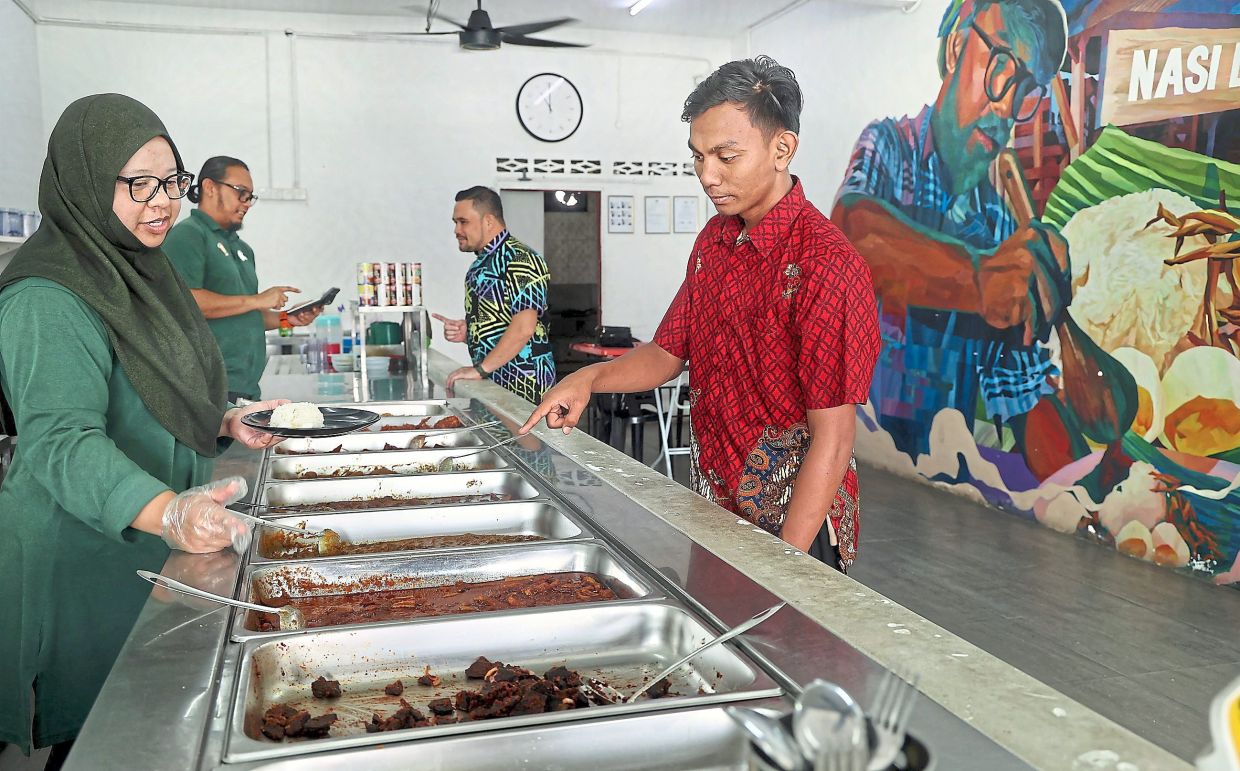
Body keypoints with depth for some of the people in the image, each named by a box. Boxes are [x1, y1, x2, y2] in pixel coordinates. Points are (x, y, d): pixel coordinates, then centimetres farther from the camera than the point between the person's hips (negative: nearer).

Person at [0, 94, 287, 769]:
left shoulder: (137, 268, 10)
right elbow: (58, 441, -34)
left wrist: (225, 423, 8)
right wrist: (165, 511, -49)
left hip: (156, 545, 9)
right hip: (84, 556, -9)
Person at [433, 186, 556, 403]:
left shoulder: (520, 259, -13)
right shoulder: (480, 264, 16)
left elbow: (523, 328, -23)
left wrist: (480, 369, -21)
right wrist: (465, 331, 5)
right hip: (490, 383, 8)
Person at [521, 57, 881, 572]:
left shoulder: (825, 264, -21)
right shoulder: (714, 240, 4)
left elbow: (832, 438, -22)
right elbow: (669, 352, 11)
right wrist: (591, 378, -8)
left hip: (793, 523, -7)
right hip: (711, 503, 7)